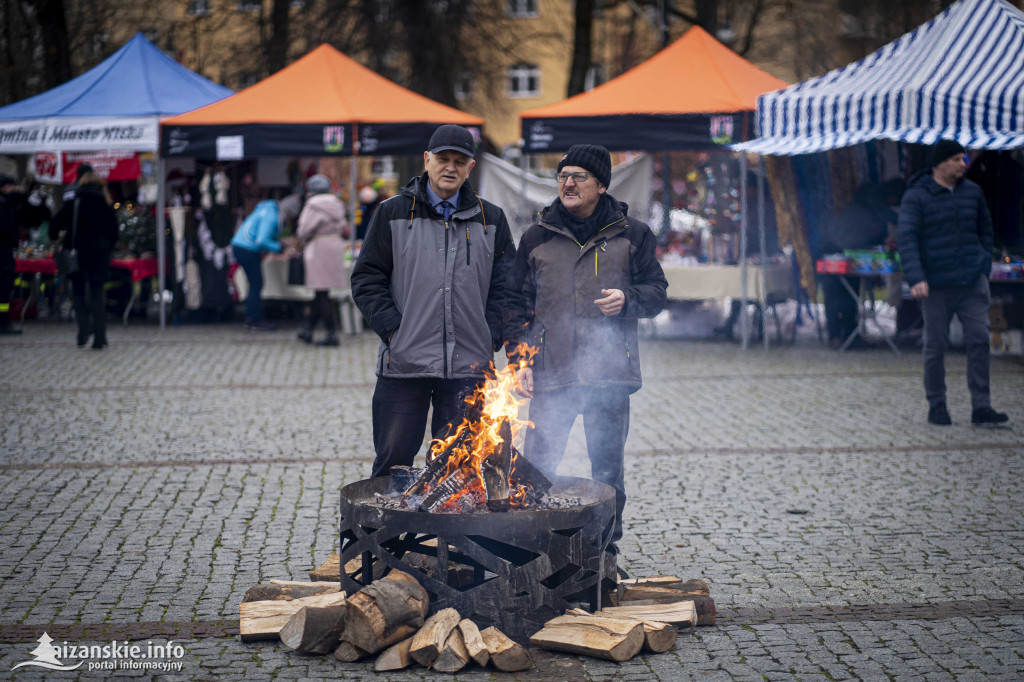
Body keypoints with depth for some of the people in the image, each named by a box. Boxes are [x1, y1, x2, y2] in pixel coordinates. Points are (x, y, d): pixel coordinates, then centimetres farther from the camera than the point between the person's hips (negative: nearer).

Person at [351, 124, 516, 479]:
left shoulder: (491, 219, 11)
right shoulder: (393, 213, 6)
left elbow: (506, 285, 10)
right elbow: (367, 280, 4)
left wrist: (491, 339, -1)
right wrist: (392, 330, -8)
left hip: (469, 366, 1)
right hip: (404, 364, -1)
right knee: (393, 458, 1)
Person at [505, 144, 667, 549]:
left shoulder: (631, 235, 7)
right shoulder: (537, 237, 10)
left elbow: (656, 290, 9)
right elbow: (518, 303, 11)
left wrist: (628, 299, -13)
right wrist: (520, 359, 2)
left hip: (610, 371, 0)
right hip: (551, 374, 1)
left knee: (607, 467, 8)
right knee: (536, 468, -2)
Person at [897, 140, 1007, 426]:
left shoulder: (972, 192, 8)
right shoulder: (916, 197, -7)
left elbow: (984, 228, 22)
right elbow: (906, 238, -16)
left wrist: (985, 266, 13)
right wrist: (915, 279, -28)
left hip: (972, 283, 3)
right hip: (936, 285, -3)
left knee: (979, 340, -6)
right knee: (936, 346, 2)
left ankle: (981, 407, -4)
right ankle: (936, 407, 15)